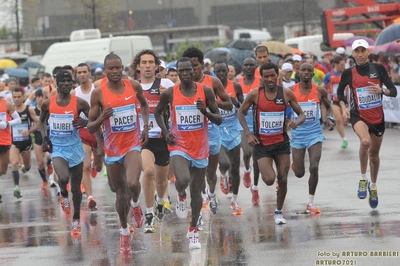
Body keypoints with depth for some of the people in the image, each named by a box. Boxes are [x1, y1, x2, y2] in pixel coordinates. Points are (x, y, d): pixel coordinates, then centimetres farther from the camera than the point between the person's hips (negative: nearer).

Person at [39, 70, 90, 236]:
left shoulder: (79, 103, -7)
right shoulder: (47, 104, -3)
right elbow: (42, 121, 15)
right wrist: (44, 137, 0)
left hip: (75, 147, 1)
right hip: (57, 147, 0)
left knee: (76, 187, 7)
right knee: (63, 177, -27)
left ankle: (76, 220, 24)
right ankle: (63, 195, 8)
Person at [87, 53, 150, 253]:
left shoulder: (134, 86, -7)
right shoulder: (98, 93, -12)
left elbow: (144, 104, 17)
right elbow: (90, 128, -8)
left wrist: (146, 126, 5)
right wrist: (102, 118, -27)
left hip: (133, 144, 0)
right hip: (112, 147, 1)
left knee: (132, 183, -26)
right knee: (120, 192, 11)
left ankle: (135, 205, 10)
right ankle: (124, 232, 32)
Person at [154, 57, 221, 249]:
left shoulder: (206, 91, -5)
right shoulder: (169, 93, -5)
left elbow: (219, 120, -2)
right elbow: (157, 112, 13)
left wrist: (205, 111, -22)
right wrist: (165, 132, -2)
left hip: (200, 148, 2)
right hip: (179, 146, -2)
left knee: (196, 191, 10)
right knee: (183, 180, -29)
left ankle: (193, 231, 26)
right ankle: (181, 196, 8)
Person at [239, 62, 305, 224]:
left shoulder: (287, 94, -4)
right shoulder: (255, 94, -8)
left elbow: (301, 114, 4)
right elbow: (241, 112, 6)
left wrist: (296, 123, -20)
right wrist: (248, 133, -6)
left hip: (281, 142, 2)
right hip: (262, 143, -2)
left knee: (283, 179, 2)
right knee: (269, 180, -15)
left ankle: (279, 212, 22)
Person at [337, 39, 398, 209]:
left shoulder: (379, 69, -4)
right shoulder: (348, 73, -5)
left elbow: (393, 91, -3)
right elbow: (340, 92, 12)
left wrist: (381, 90, -23)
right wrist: (343, 108, -4)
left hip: (378, 117, 2)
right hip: (358, 115, -2)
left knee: (374, 154, 15)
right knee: (365, 141, -34)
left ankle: (373, 186, 40)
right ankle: (363, 179, -15)